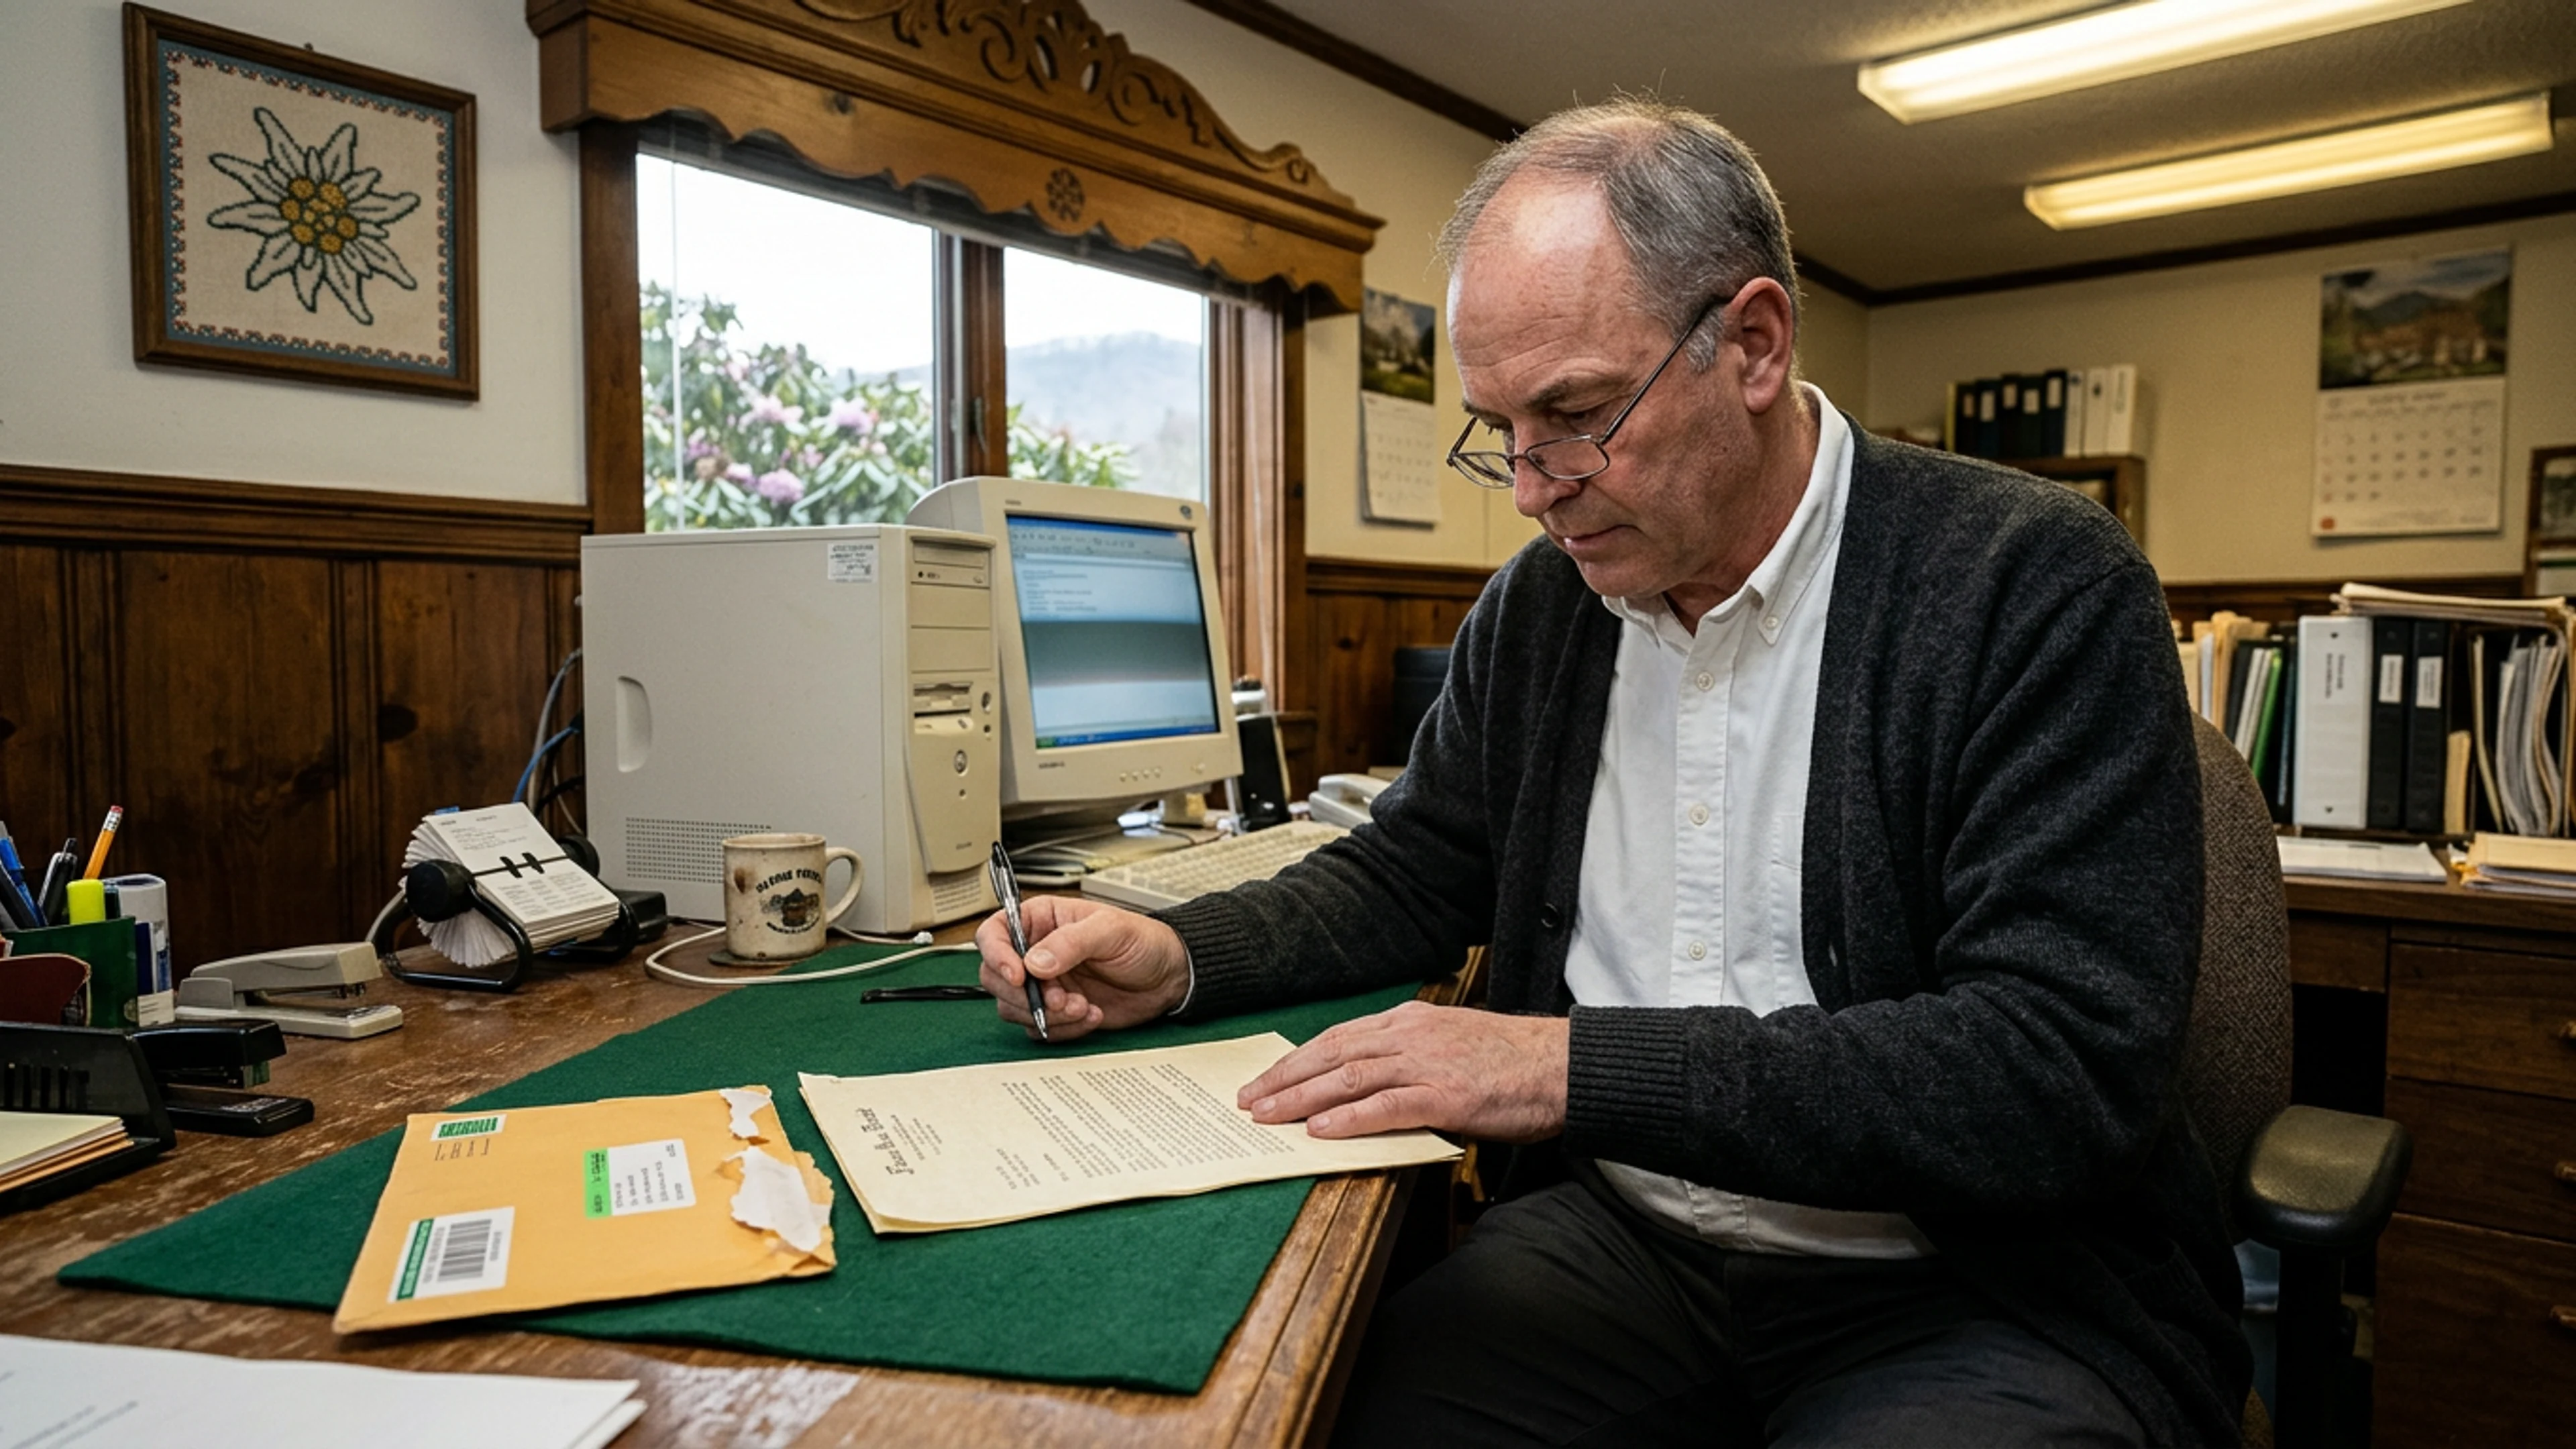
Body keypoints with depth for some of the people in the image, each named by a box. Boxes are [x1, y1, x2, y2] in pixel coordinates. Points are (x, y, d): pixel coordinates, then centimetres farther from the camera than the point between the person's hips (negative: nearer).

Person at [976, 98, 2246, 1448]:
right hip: (1615, 1234, 4)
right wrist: (1177, 955, -4)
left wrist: (1570, 1066, -27)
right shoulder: (1533, 606, 5)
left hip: (1990, 1289, -2)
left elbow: (2069, 1061, -21)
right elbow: (1412, 872, 15)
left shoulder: (2038, 588, -12)